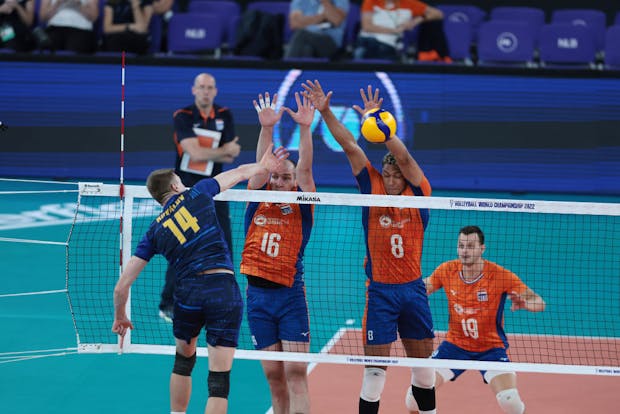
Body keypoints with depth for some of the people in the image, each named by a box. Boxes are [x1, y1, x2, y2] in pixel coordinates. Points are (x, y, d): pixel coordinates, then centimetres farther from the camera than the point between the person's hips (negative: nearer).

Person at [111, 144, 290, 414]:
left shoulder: (154, 232, 11)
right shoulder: (196, 194, 9)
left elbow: (122, 285, 9)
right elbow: (238, 173, 26)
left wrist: (120, 317, 24)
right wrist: (262, 167, 42)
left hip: (188, 293, 2)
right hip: (224, 288, -2)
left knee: (184, 360, 30)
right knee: (219, 380, -4)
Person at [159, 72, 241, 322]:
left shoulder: (225, 116, 3)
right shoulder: (182, 117, -10)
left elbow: (230, 157, -2)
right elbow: (195, 153, -21)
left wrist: (204, 153, -17)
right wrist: (225, 151, -13)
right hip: (186, 189, -4)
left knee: (224, 244, 4)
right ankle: (168, 304, 2)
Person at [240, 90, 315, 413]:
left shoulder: (300, 208, 4)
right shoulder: (257, 203, 8)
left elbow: (304, 169, -7)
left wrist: (305, 129, -21)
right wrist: (266, 128, -19)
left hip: (290, 295, -2)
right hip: (257, 296, 2)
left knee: (296, 373, -9)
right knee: (273, 375, 5)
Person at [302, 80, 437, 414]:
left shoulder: (418, 195, -3)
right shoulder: (373, 187, -1)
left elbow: (402, 156, -18)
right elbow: (350, 146, -5)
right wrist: (325, 112, -11)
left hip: (413, 288, 2)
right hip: (380, 289, -2)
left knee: (422, 358, 14)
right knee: (376, 365, -4)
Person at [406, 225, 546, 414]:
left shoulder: (500, 275, -17)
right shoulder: (447, 270, -8)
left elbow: (539, 303, -18)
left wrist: (524, 303, -41)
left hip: (491, 348, -2)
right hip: (455, 345, 3)